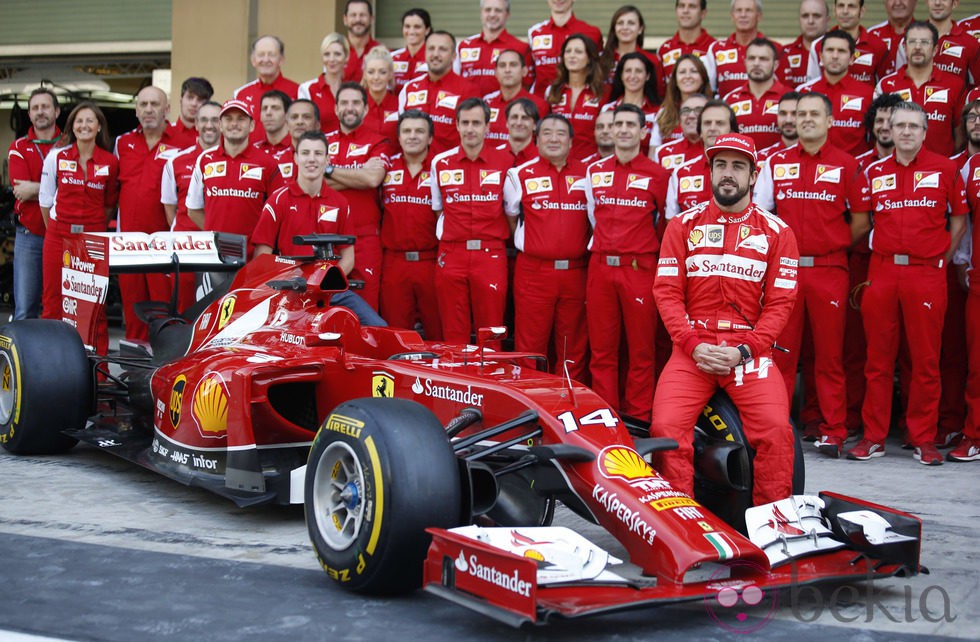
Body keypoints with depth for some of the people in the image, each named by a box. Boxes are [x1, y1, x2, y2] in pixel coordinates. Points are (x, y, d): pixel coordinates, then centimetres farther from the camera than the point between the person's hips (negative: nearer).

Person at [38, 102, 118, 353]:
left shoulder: (110, 162, 3)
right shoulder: (57, 156, 2)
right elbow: (45, 199, 7)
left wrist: (95, 228, 8)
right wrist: (55, 229, 9)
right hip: (58, 236, 0)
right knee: (53, 301, 1)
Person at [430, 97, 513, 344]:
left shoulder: (504, 162, 4)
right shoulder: (440, 163, 7)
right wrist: (451, 236, 8)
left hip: (491, 256, -1)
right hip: (451, 255, 1)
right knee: (453, 333, 4)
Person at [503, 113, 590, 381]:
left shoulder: (587, 175, 8)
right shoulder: (520, 175, 5)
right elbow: (510, 217, 17)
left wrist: (586, 250, 10)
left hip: (576, 272, 2)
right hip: (534, 272, -1)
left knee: (574, 351, 6)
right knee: (530, 351, 0)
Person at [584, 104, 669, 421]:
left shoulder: (658, 174, 2)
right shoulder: (594, 171, 12)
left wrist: (638, 242, 9)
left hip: (640, 268, -3)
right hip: (601, 267, 3)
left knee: (642, 350, 0)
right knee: (602, 349, 5)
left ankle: (639, 419, 6)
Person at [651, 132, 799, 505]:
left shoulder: (776, 232, 9)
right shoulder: (683, 226, 12)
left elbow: (780, 302, 4)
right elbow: (666, 292, 5)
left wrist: (743, 351, -10)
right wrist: (693, 345, -10)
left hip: (749, 351, -1)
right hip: (692, 348, 1)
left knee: (775, 429, -24)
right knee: (666, 426, -23)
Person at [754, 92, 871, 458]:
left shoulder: (846, 165, 5)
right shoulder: (776, 163, 10)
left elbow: (861, 222, 7)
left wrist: (834, 248, 5)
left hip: (829, 272, -2)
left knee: (830, 356, 1)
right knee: (780, 353, 2)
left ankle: (833, 433, 7)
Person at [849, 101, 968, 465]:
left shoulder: (945, 169, 4)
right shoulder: (874, 172, 10)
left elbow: (958, 219, 9)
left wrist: (941, 259, 4)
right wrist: (880, 253, 8)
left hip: (927, 274, -2)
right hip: (882, 273, 2)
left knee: (926, 361, 1)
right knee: (878, 359, 5)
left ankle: (923, 439, 10)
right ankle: (874, 437, 12)